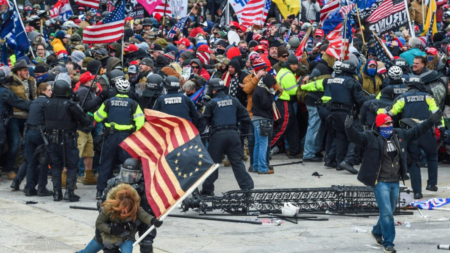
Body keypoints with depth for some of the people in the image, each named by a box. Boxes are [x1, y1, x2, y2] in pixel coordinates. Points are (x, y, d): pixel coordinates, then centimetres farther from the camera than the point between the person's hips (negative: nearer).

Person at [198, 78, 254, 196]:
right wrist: (244, 131, 22)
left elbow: (204, 120, -7)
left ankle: (207, 189, 7)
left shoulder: (212, 104, -5)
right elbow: (245, 117, 11)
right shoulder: (234, 101, 7)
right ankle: (247, 186, 1)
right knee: (237, 162, 8)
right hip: (233, 134, 4)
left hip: (218, 135, -4)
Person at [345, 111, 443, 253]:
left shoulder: (400, 135, 8)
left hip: (395, 182, 6)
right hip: (380, 182, -6)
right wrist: (349, 127, -44)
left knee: (389, 212, 18)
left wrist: (431, 121, 17)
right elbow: (355, 136, -23)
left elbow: (416, 131, 19)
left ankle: (377, 232, 43)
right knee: (386, 212, -10)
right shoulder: (371, 137, -10)